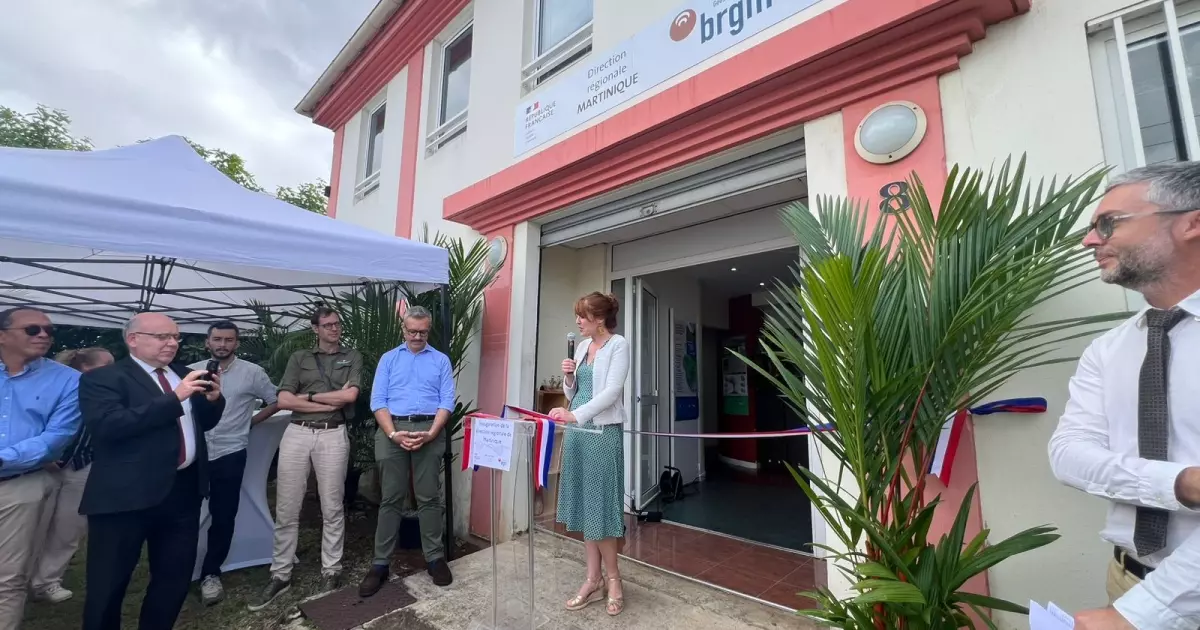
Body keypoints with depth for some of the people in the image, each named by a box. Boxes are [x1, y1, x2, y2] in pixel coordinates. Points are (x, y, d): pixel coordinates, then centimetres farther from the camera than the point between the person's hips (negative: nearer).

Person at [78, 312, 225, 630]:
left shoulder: (184, 374, 11)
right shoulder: (102, 378, -7)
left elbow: (203, 423, 14)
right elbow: (106, 425, -22)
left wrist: (213, 399, -6)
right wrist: (174, 398, -27)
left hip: (184, 490, 6)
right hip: (126, 494, -5)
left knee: (176, 576, 17)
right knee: (108, 583, 12)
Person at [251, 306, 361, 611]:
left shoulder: (352, 356, 7)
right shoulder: (299, 358, 11)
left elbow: (350, 395, -7)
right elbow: (284, 400, 0)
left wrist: (308, 396, -2)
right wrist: (331, 402, -7)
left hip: (333, 436, -2)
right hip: (296, 434, 2)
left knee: (332, 509, 6)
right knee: (286, 510, 8)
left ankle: (331, 571, 19)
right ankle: (280, 575, 23)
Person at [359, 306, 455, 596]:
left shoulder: (441, 360, 9)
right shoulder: (388, 359, 12)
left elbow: (447, 401, 1)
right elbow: (378, 401, 3)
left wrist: (431, 433, -13)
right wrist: (393, 434, -12)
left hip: (429, 431, -1)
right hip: (392, 431, 1)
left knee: (429, 497, 5)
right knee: (391, 498, 7)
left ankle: (434, 558, 17)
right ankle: (381, 563, 18)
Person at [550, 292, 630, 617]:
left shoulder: (618, 344, -8)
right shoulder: (582, 346, 12)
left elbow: (612, 391, -19)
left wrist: (575, 414, -27)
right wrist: (568, 378, -3)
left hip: (604, 433, -7)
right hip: (577, 432, 7)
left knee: (600, 505, 2)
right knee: (585, 505, 12)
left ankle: (613, 579, 23)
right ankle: (593, 580, 26)